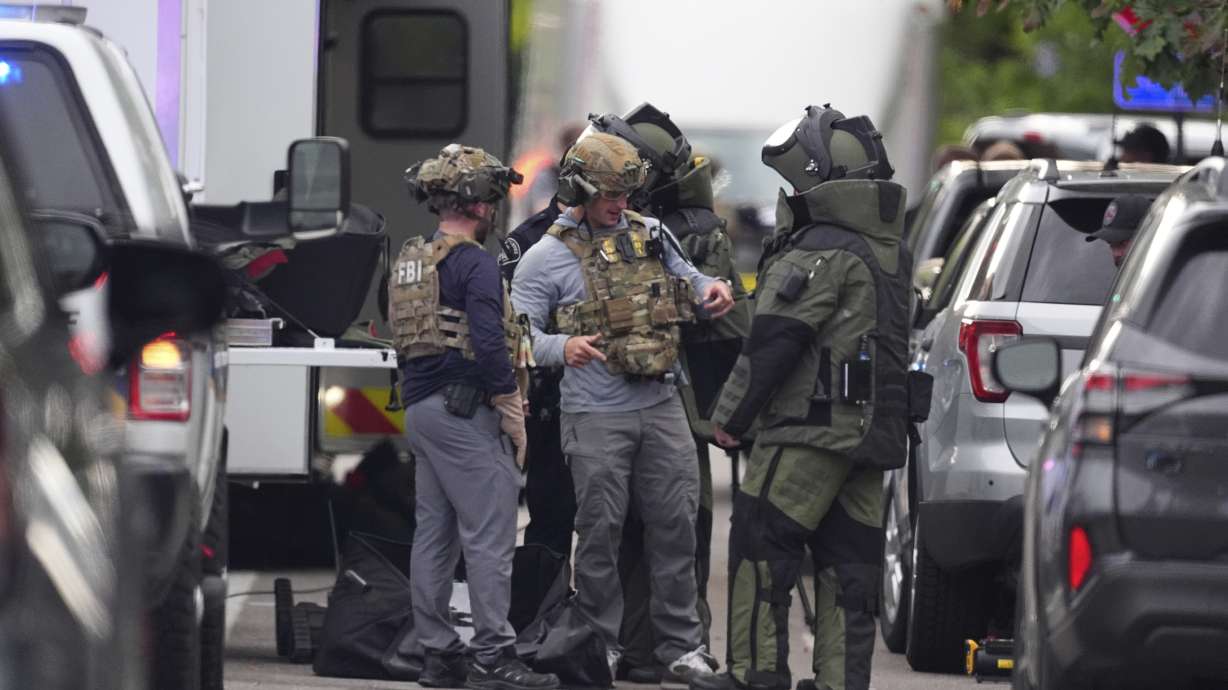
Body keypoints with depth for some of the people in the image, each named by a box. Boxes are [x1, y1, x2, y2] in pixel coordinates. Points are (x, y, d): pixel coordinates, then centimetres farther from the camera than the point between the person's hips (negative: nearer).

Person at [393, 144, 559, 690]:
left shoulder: (410, 261, 15)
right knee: (490, 535, -8)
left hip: (419, 408, 9)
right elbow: (489, 345, -19)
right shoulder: (473, 263, -13)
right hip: (464, 413, -9)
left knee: (434, 534, 11)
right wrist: (513, 415, -12)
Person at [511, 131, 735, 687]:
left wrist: (710, 290, 4)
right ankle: (601, 645, 10)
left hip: (661, 407, 4)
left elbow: (685, 278, 28)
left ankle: (679, 643, 11)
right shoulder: (547, 257, -4)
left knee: (676, 525, 4)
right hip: (595, 416, -4)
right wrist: (562, 348, -27)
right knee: (600, 532, 0)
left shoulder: (651, 235, 11)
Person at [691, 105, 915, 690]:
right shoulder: (888, 248, 16)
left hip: (812, 424, -9)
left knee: (761, 546, -4)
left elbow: (774, 339, -15)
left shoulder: (821, 248, -14)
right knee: (847, 561, 8)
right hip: (873, 433, 9)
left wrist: (731, 414, -9)